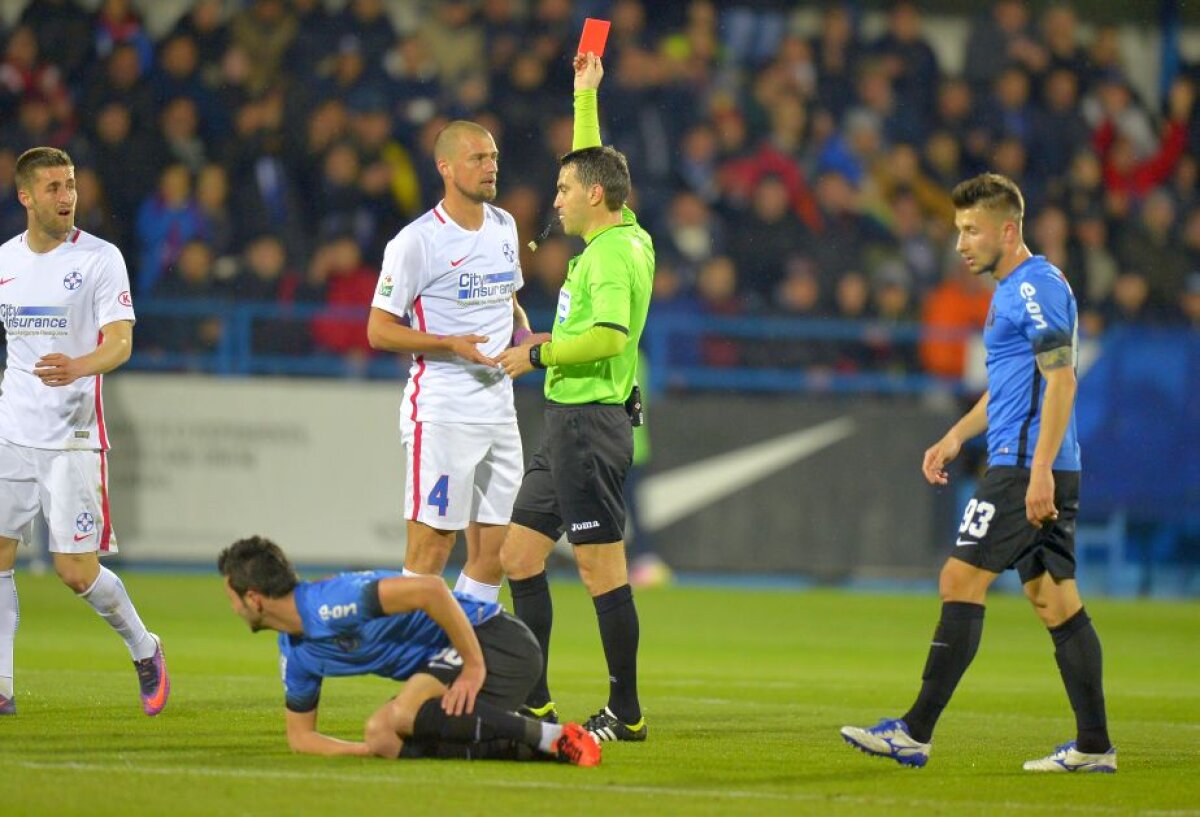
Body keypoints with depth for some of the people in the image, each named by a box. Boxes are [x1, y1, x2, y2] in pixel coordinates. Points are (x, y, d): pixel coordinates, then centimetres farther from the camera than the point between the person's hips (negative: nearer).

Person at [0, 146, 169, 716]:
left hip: (73, 437, -4)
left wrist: (77, 368, -34)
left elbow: (120, 342, -15)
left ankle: (144, 651, 20)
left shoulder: (100, 258, -6)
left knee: (76, 571, -5)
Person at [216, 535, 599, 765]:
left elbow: (431, 589, -30)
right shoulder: (295, 653, 9)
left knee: (402, 716, -32)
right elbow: (299, 735, 19)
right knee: (384, 737, -14)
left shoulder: (330, 603, -22)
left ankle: (553, 736, -28)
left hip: (492, 638, -9)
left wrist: (474, 667, -24)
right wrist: (364, 750, -2)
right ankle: (531, 749, -10)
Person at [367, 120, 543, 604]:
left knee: (495, 552, 6)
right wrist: (452, 344, -20)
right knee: (431, 546, -9)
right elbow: (379, 330, -9)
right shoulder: (417, 241, -10)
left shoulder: (504, 227, 12)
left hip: (499, 408, 7)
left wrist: (525, 337, 6)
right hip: (441, 413, -7)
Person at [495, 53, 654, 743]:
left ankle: (626, 712, -5)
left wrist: (538, 355, -16)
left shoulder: (615, 253, -14)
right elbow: (594, 166, 30)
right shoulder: (623, 237, 13)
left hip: (591, 421, -10)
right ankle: (532, 701, 15)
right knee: (519, 556, 11)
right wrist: (586, 96, 31)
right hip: (570, 422, 10)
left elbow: (608, 336, -27)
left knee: (601, 568, -8)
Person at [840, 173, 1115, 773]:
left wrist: (1040, 470, -23)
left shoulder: (1037, 286, -12)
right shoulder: (1013, 290, 20)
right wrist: (957, 436, 23)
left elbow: (1061, 380, -19)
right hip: (1031, 469, 10)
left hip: (1025, 467, -10)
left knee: (961, 581, -9)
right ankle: (1094, 746, 6)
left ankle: (915, 734, -9)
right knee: (1053, 599, 8)